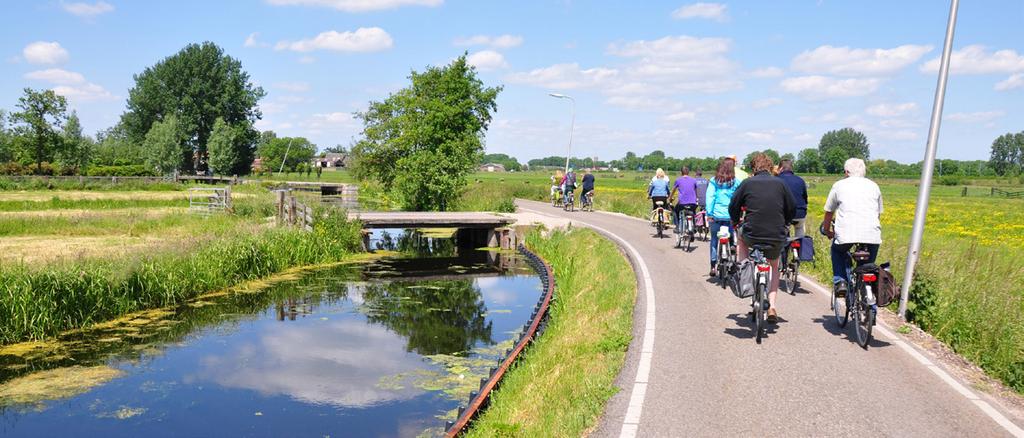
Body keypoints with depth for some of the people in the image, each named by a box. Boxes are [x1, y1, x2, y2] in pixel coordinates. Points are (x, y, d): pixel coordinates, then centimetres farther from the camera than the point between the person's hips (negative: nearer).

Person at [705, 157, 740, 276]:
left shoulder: (713, 181, 0)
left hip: (716, 215, 1)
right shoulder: (735, 182, -1)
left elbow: (709, 197, -4)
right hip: (730, 216, 0)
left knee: (714, 240, 10)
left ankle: (713, 266, 8)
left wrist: (709, 213, -2)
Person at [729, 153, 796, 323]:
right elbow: (792, 209, 12)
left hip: (752, 235, -2)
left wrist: (737, 222, 26)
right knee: (774, 267, 28)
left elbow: (733, 207, 5)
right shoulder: (780, 183, 4)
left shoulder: (747, 183, 0)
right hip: (777, 238, 2)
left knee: (741, 239, 35)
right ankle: (772, 306, 18)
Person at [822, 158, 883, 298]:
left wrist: (827, 231, 35)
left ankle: (840, 281, 12)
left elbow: (828, 213, 20)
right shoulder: (873, 186, 22)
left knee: (837, 250, 28)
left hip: (846, 233, -2)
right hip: (872, 234, 2)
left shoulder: (839, 185, 14)